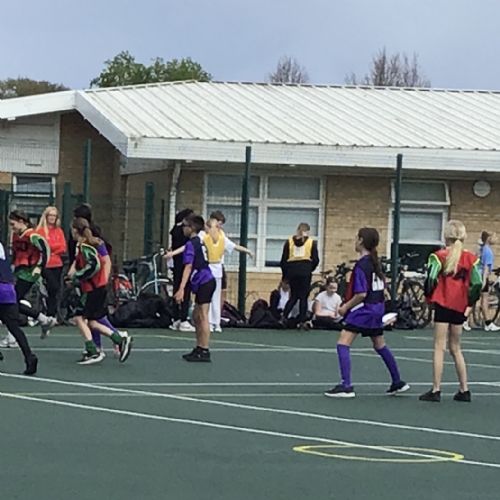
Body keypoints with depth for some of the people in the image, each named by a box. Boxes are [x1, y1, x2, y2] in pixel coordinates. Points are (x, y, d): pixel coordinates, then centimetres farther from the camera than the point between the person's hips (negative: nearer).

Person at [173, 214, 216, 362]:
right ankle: (199, 349, 22)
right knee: (197, 316, 16)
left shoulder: (191, 245, -11)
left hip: (204, 283, -9)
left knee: (203, 317, -7)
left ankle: (204, 352, -6)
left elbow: (188, 267, -20)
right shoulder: (200, 242, 16)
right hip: (206, 282, 9)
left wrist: (181, 289, -25)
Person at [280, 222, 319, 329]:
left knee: (293, 296, 14)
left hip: (292, 271, 2)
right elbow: (316, 260, 1)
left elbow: (283, 260, 8)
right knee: (303, 297, 4)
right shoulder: (311, 242, 6)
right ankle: (302, 321, 0)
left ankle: (284, 317, -2)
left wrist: (285, 274, 17)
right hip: (305, 271, -2)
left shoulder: (289, 241, 11)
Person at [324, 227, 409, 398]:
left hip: (364, 310, -9)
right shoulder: (375, 262, 8)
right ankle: (398, 382, 31)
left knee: (343, 344, -10)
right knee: (380, 346, 23)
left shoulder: (361, 265, -18)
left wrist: (346, 307, -9)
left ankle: (346, 386, -17)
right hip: (377, 308, 9)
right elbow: (382, 285, 17)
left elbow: (361, 294, -23)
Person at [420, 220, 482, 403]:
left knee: (439, 347, -1)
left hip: (443, 304, -4)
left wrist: (429, 296, 2)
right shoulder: (470, 258, 3)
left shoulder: (440, 256, -8)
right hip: (460, 307, 4)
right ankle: (464, 390, 15)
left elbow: (431, 279, -16)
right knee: (455, 348, 16)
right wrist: (469, 301, 14)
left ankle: (436, 391, -4)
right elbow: (477, 284, 0)